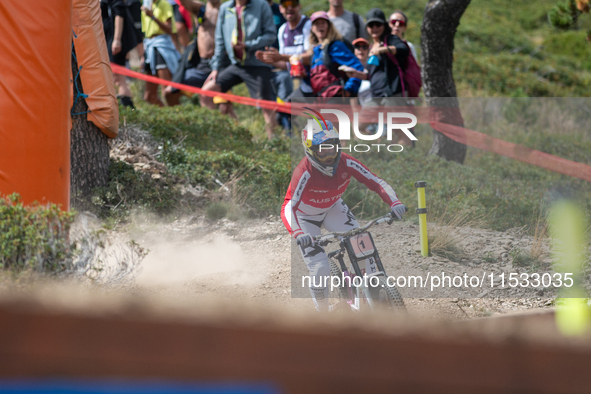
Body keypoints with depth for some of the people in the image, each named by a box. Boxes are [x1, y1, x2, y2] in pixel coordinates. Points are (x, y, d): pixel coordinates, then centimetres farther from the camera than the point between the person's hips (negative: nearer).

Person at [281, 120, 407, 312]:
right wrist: (298, 233, -62)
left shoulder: (346, 163, -25)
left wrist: (395, 203, -43)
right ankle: (323, 313, 10)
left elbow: (376, 182, -25)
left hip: (332, 208, 4)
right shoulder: (304, 173, -36)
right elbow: (289, 209, -43)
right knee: (320, 269, -14)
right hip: (304, 215, -4)